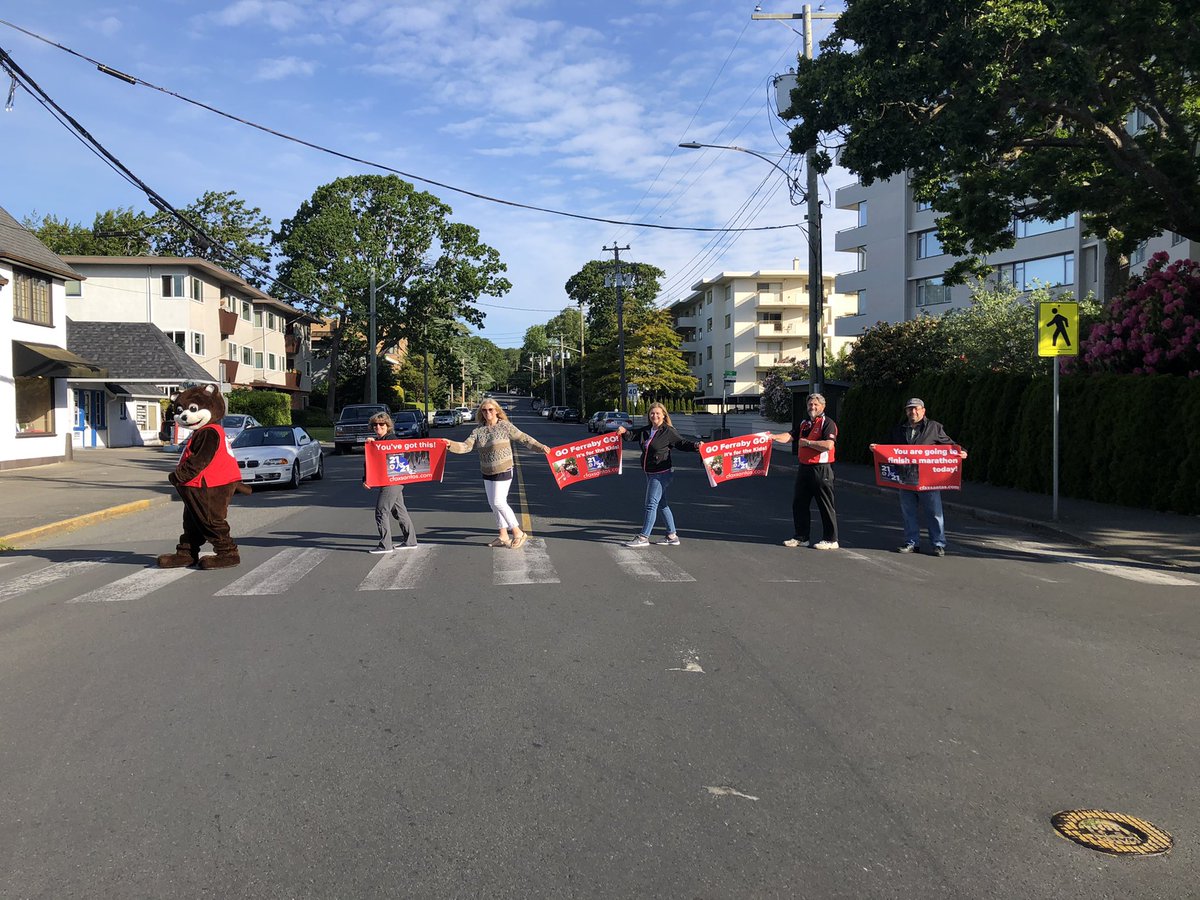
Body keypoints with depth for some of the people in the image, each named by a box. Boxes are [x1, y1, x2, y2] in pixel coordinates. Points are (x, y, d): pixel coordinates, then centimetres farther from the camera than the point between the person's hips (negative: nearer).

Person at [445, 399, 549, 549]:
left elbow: (523, 438, -7)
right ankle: (503, 536, 19)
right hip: (487, 473, 7)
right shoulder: (478, 431, 5)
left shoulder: (505, 426, -8)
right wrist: (451, 445, -18)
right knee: (493, 503, 9)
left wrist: (540, 446, -15)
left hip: (503, 471, -7)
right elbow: (466, 446, -2)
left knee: (498, 502, -12)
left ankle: (518, 533, 0)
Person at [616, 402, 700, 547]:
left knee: (651, 504, -6)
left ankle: (643, 537, -1)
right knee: (661, 504, 14)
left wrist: (696, 446, -22)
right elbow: (633, 434, 21)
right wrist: (624, 431, 1)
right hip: (650, 474, 8)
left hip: (661, 474, -8)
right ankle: (672, 536, 22)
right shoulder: (645, 431, 10)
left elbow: (682, 443, -6)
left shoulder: (669, 431, -9)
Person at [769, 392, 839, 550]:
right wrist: (774, 437, -10)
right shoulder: (803, 424, 17)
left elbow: (828, 445, -22)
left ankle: (830, 540, 7)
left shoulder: (827, 423, -8)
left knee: (825, 506, -1)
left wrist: (807, 443, -15)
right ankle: (801, 537, 21)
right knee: (799, 504, 11)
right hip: (804, 468, 8)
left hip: (821, 470, -8)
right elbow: (789, 436, 7)